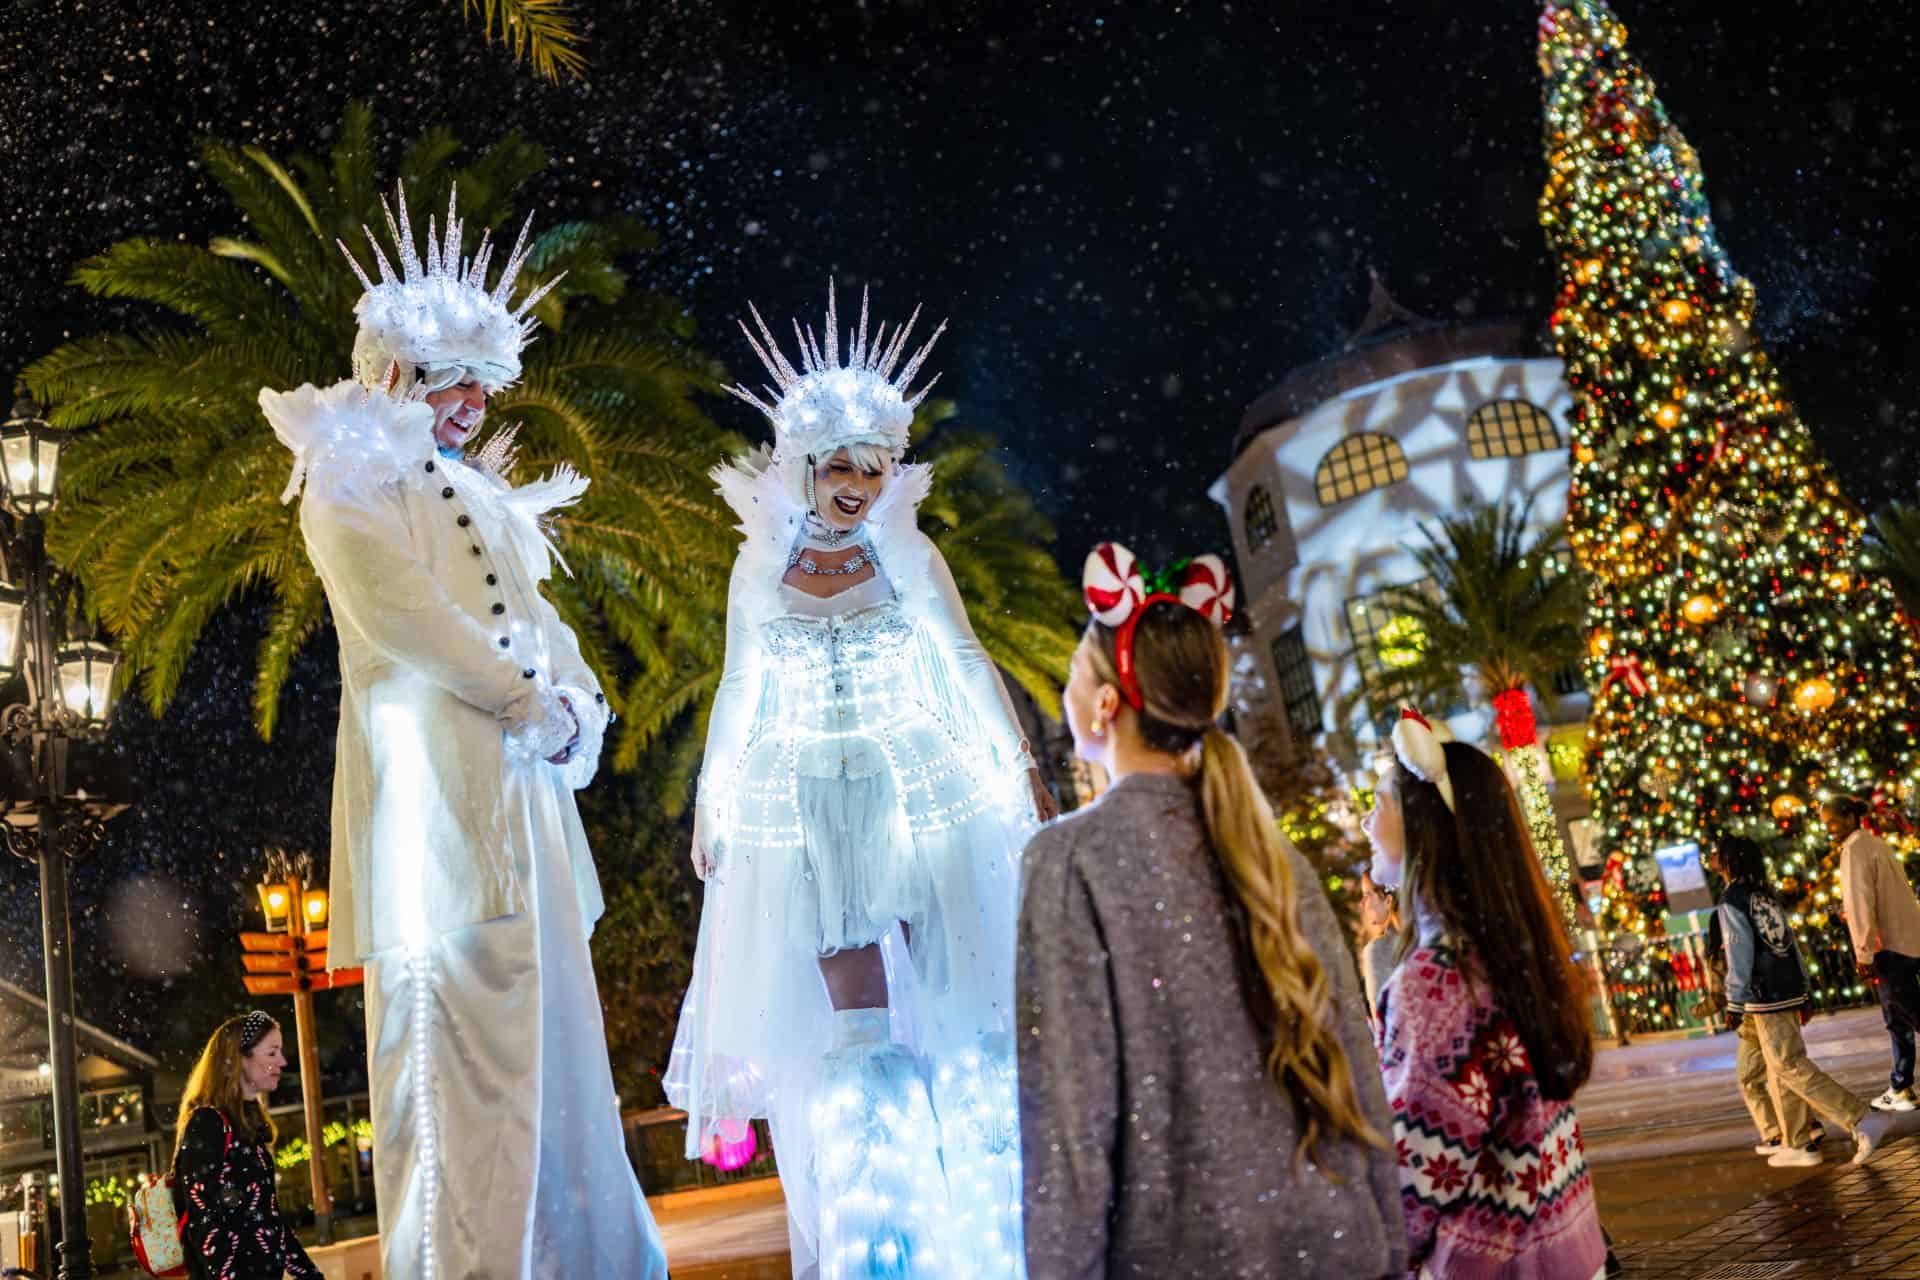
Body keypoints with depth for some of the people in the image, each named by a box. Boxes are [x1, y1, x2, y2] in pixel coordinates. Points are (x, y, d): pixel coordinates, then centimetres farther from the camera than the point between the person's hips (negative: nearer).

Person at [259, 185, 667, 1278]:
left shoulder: (478, 495, 24)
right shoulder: (352, 481, -1)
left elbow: (537, 618, 21)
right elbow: (393, 609, -15)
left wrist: (578, 705, 1)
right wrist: (528, 698, -11)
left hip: (520, 795, 8)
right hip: (436, 792, -8)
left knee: (548, 1034, 10)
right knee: (460, 1040, -9)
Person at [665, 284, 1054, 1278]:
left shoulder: (910, 554, 3)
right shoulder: (758, 565, 6)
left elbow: (970, 666, 7)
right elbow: (736, 693, 11)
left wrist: (1025, 768, 3)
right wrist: (709, 806, 9)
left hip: (925, 791, 0)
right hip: (810, 807, 0)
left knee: (955, 994, 1)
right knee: (852, 1013, 3)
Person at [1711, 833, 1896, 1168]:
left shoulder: (1731, 902, -11)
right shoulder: (1767, 895, 13)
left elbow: (1739, 953, -16)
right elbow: (1792, 943, 14)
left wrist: (1734, 1003, -12)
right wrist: (1802, 993, 19)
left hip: (1766, 998, -8)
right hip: (1791, 990, 9)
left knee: (1793, 1069, -8)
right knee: (1779, 1071, 13)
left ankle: (1864, 1121, -16)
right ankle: (1795, 1146, 15)